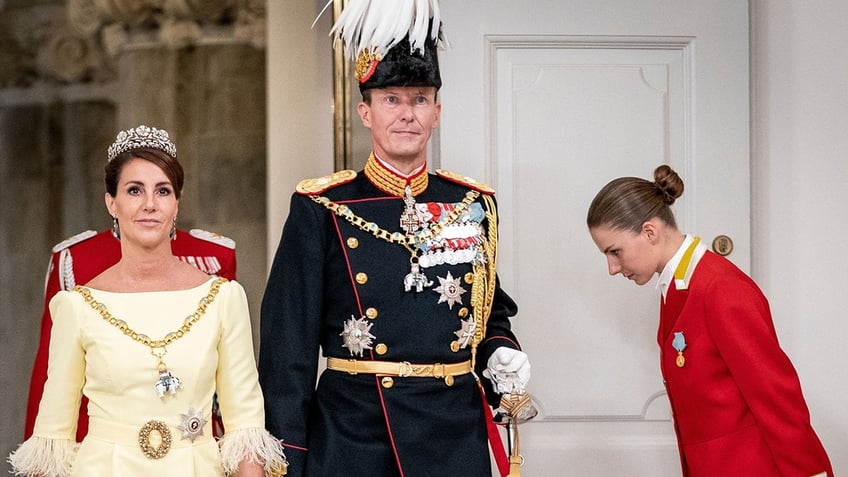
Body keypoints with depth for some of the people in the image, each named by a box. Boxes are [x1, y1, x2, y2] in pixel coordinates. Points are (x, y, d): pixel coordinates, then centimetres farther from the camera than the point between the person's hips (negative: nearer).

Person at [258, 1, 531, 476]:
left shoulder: (474, 205, 6)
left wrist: (502, 355, -2)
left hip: (457, 437, 3)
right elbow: (288, 342, -5)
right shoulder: (321, 209, -5)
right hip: (351, 438, -3)